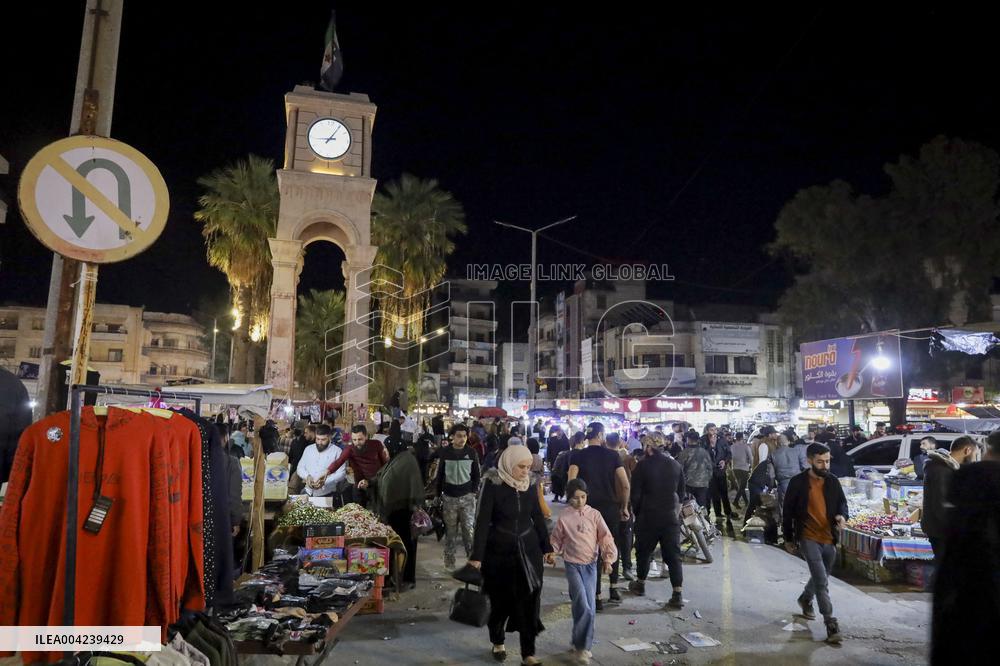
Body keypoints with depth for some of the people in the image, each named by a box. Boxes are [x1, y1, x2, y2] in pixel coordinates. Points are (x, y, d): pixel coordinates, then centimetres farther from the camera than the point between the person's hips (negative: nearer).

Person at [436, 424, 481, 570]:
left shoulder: (472, 453, 1)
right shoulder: (445, 453, 1)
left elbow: (476, 475, 8)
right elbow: (440, 475, 7)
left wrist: (474, 491, -1)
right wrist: (439, 495, 5)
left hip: (467, 497, -1)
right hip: (449, 497, 1)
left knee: (468, 528, -6)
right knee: (450, 530, 7)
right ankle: (449, 560, 18)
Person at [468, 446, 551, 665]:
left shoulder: (529, 484, -2)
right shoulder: (493, 485, -15)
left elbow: (538, 517, 9)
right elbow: (482, 521, -14)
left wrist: (547, 547, 12)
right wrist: (477, 556, -16)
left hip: (528, 549, 3)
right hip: (500, 551, -3)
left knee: (529, 599, 0)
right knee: (501, 599, 10)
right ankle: (498, 642, 35)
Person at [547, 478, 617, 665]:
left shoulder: (594, 514, -1)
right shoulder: (564, 517, -3)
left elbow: (605, 537, -4)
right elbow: (557, 539, 7)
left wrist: (608, 558, -15)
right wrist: (552, 553, -9)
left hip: (591, 564, 2)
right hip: (573, 565, -2)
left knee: (590, 607, 7)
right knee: (583, 607, -11)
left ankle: (584, 644, 24)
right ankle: (580, 646, 5)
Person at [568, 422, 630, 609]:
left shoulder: (577, 456, -3)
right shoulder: (612, 455, 0)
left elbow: (571, 482, -16)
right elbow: (625, 484, -3)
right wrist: (624, 507, 8)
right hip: (611, 508, 1)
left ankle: (597, 597, 8)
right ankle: (613, 590, 26)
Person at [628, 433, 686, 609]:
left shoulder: (643, 465, -12)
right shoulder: (676, 465, 0)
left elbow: (635, 494, -9)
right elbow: (681, 493, 8)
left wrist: (637, 512, 7)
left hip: (648, 515, -2)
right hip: (671, 516, 2)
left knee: (644, 550, 16)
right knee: (673, 554, 5)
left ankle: (640, 584, 32)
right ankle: (677, 595, 1)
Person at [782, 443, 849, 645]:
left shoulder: (833, 481, 1)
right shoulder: (798, 482, -11)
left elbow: (842, 502, 15)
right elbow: (788, 512, -3)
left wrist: (842, 515, -10)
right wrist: (789, 539, 2)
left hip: (829, 539, 5)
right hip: (808, 538, -5)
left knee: (821, 577, 20)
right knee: (822, 580, -14)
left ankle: (805, 599, 48)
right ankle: (830, 623, -7)